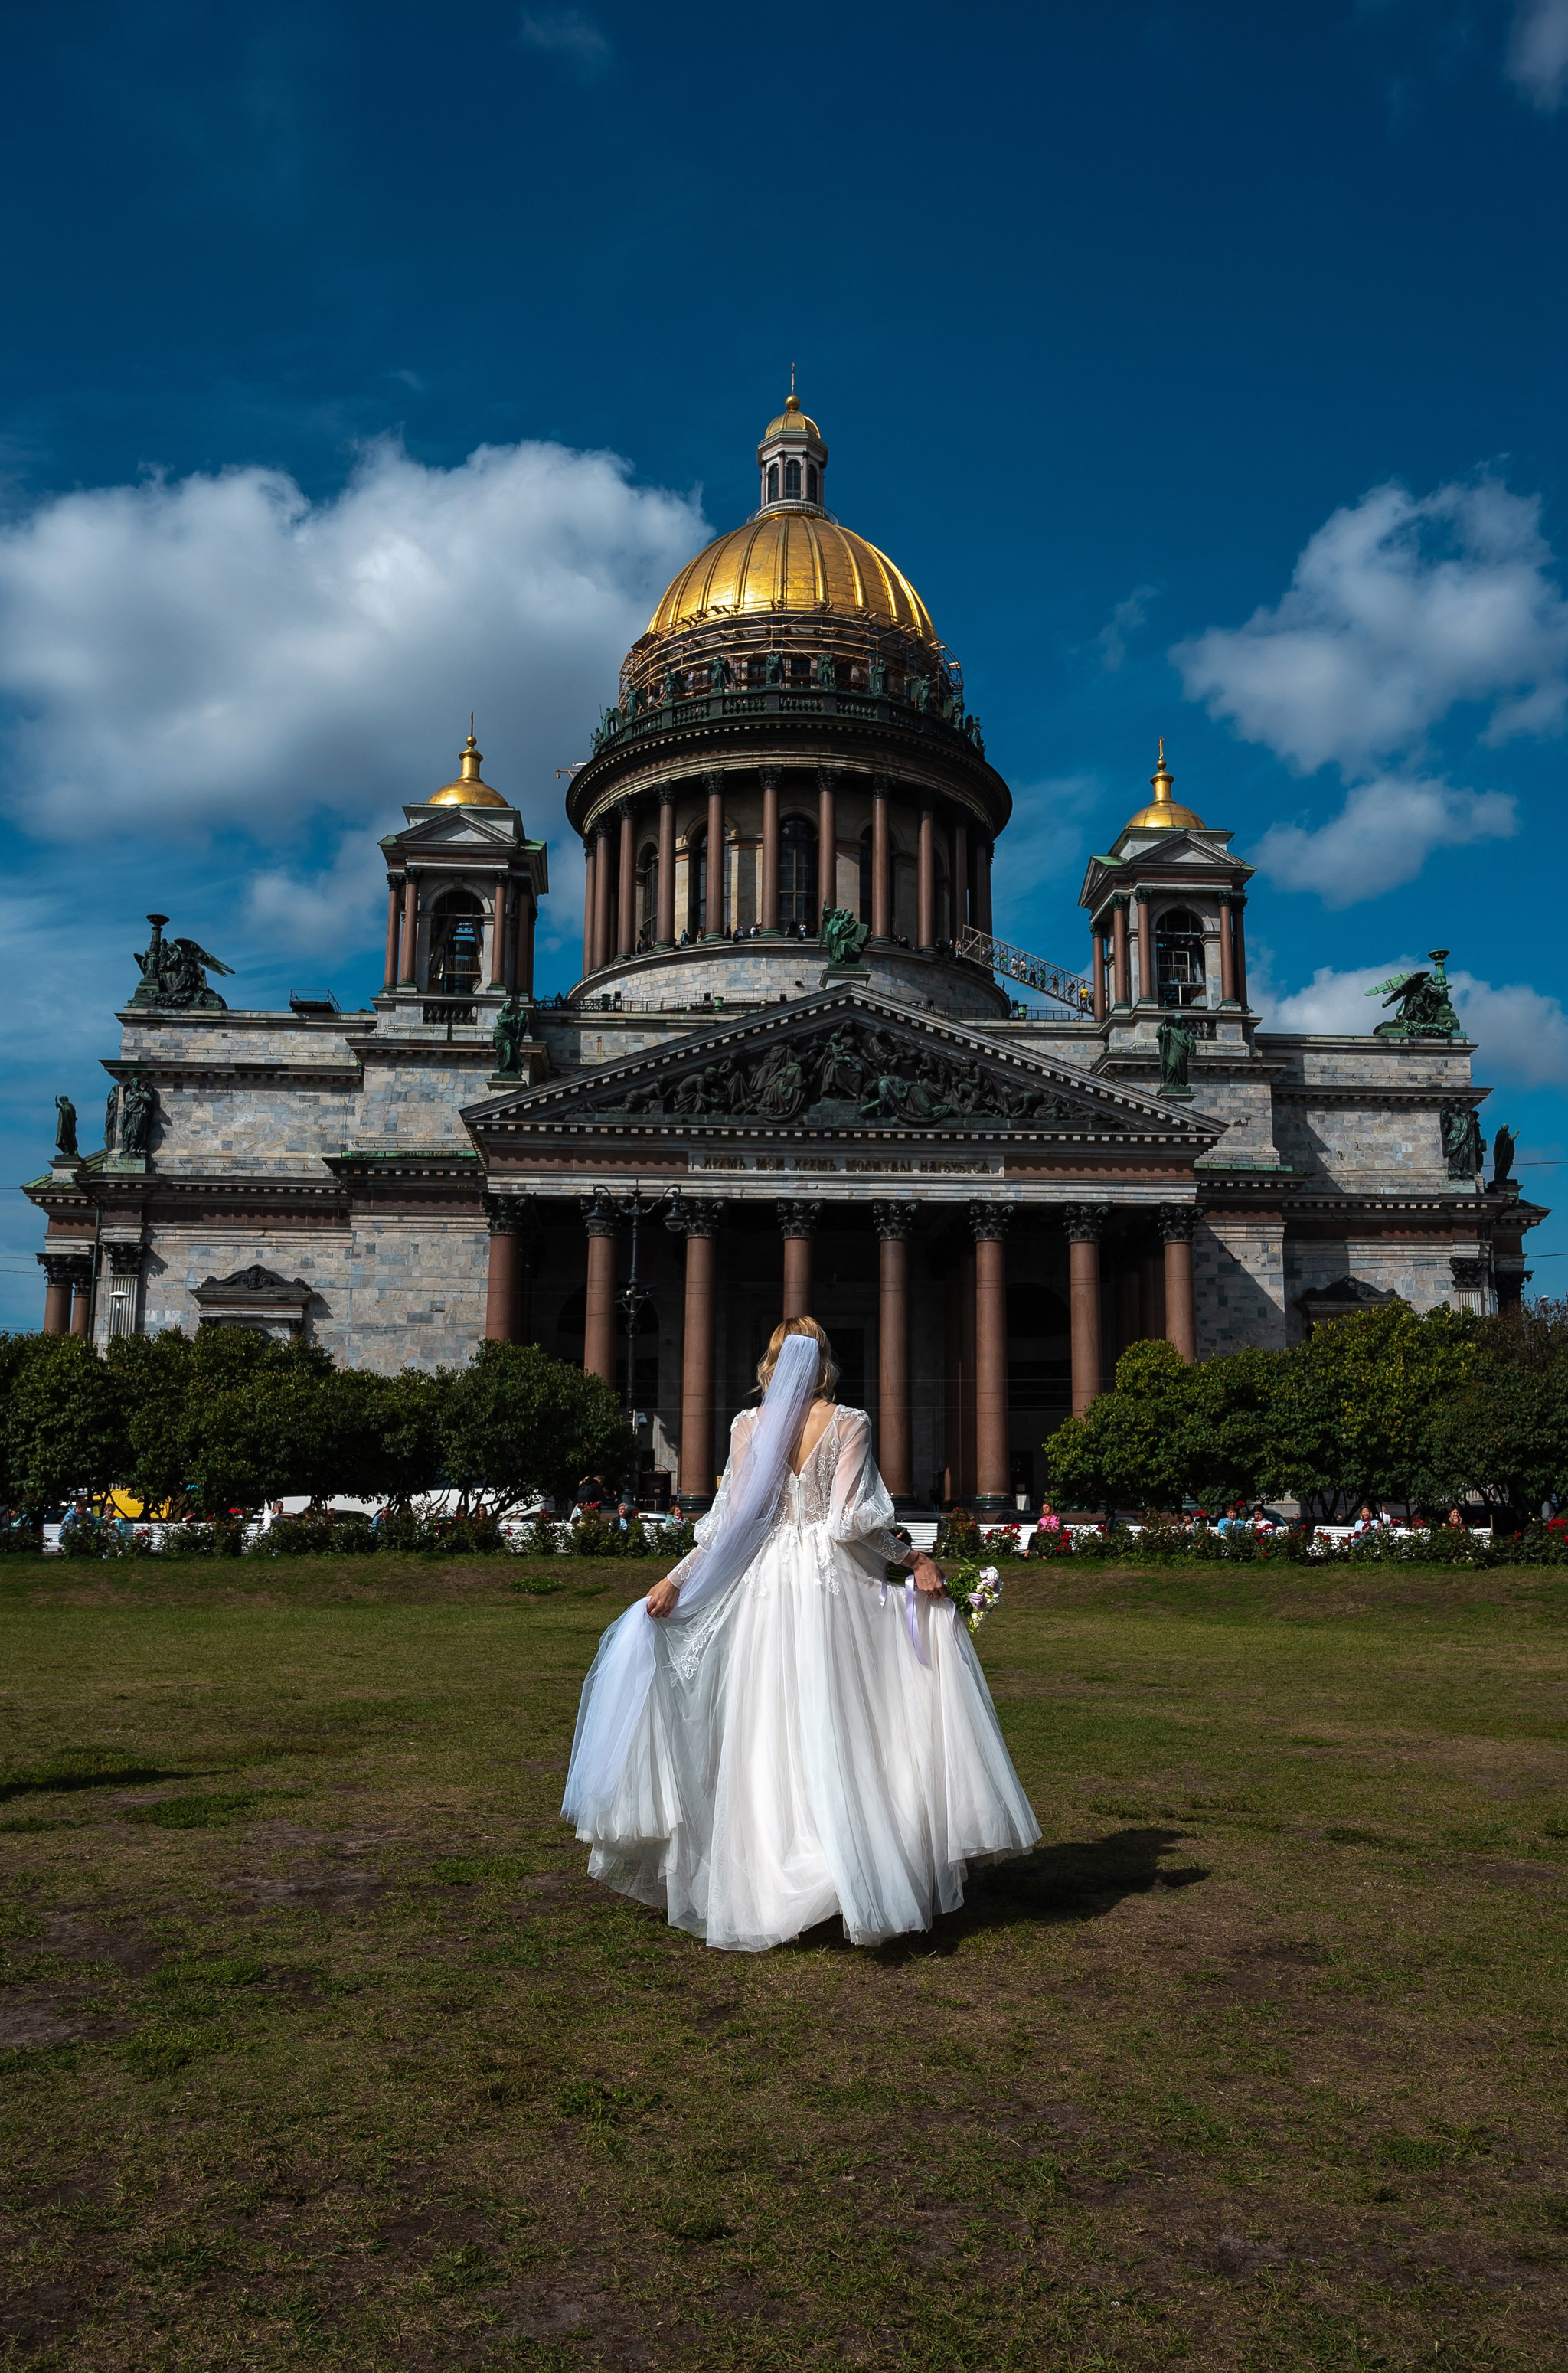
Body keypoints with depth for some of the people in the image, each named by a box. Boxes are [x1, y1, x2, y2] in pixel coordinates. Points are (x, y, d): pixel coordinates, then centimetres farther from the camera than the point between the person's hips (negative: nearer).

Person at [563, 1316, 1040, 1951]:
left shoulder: (748, 1425, 3)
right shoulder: (849, 1424, -2)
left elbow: (730, 1521, 0)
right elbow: (852, 1522, -10)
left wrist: (675, 1579, 8)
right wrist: (910, 1558, 3)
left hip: (765, 1587, 2)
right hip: (834, 1589, -2)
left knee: (767, 1734, 7)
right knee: (843, 1734, 3)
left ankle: (762, 1892, 13)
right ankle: (861, 1884, 5)